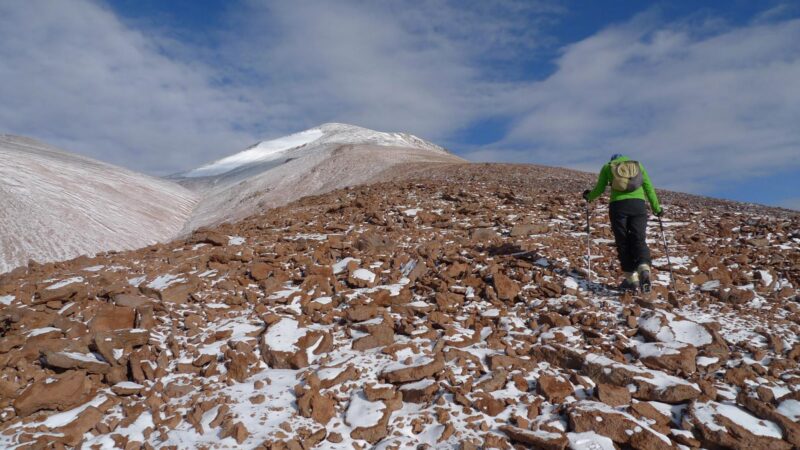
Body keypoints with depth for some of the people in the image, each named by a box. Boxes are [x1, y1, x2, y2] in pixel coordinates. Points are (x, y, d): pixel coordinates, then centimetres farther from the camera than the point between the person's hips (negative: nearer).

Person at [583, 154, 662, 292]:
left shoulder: (607, 167, 16)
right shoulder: (638, 165, 21)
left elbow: (599, 189, 15)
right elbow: (649, 187, 17)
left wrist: (589, 196, 35)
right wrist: (656, 208, 24)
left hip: (618, 205, -1)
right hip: (638, 204, 1)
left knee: (623, 242, 6)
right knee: (639, 240, 1)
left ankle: (631, 278, 3)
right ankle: (644, 269, -26)